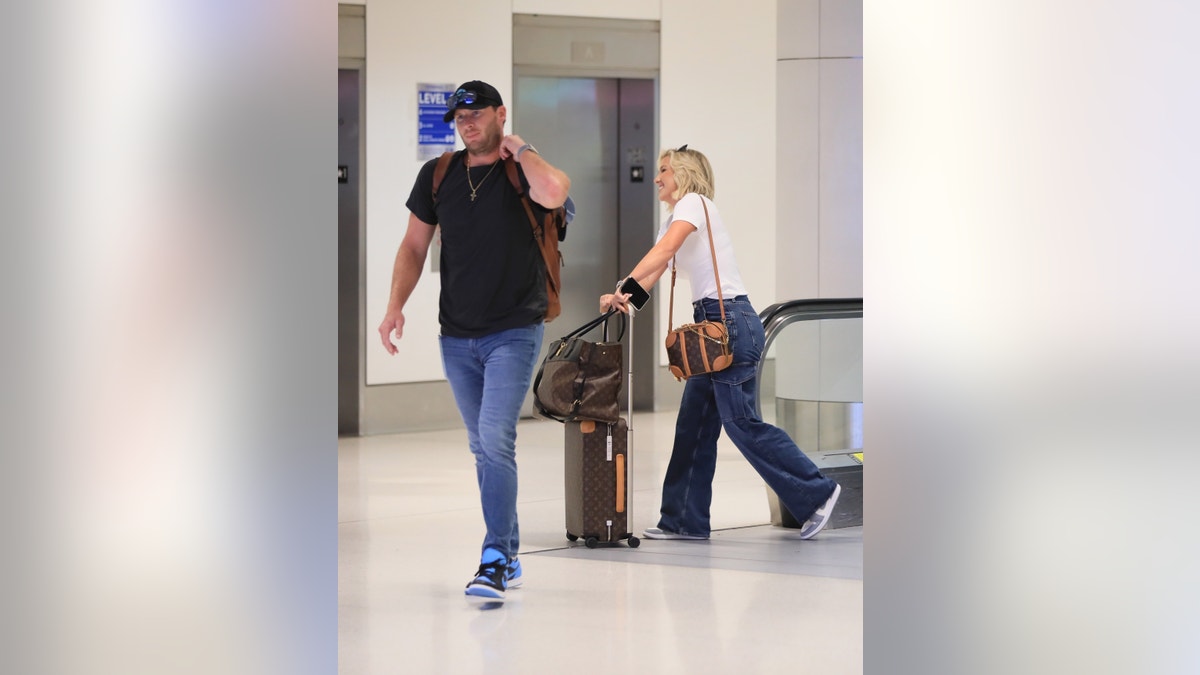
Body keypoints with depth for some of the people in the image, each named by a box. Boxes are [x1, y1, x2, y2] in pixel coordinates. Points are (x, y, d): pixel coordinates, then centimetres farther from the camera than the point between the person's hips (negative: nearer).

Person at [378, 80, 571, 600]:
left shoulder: (523, 171, -7)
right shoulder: (438, 175, 7)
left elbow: (553, 194, -32)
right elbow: (414, 246, 14)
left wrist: (519, 149, -15)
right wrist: (395, 306, 2)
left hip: (514, 332, -5)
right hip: (457, 336, 5)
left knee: (495, 440, -18)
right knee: (483, 447, 12)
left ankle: (495, 562, -20)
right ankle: (509, 558, 22)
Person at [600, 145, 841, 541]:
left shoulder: (694, 203, -5)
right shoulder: (673, 221, 22)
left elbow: (662, 252, -22)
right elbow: (653, 273, 8)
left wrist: (620, 288, -29)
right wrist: (624, 298, -12)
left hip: (730, 321, -10)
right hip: (711, 325, 10)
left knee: (740, 421, -11)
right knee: (694, 424, 8)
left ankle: (816, 493, -5)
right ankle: (686, 520, 10)